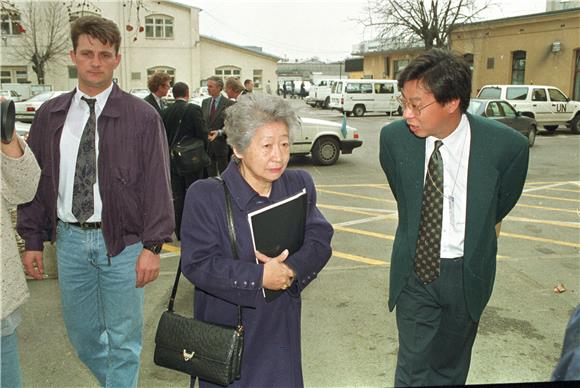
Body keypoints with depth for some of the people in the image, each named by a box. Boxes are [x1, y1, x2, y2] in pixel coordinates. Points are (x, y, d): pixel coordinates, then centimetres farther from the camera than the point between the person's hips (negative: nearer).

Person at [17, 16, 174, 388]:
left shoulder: (142, 116, -6)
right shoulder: (50, 115, 6)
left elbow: (157, 185, -8)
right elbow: (34, 178, 9)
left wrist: (153, 245, -12)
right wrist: (33, 239, 6)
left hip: (122, 241, -4)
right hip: (69, 237, 4)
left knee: (123, 340, 8)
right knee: (81, 334, 19)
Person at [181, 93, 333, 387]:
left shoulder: (299, 185, 0)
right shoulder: (204, 196, -13)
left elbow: (320, 240, -6)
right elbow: (197, 263, -18)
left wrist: (290, 269, -25)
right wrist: (259, 277, -24)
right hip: (225, 328, -3)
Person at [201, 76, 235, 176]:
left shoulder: (229, 104, -7)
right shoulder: (205, 102, 11)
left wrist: (219, 132, -22)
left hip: (221, 144, -5)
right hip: (206, 143, 5)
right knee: (210, 174, 10)